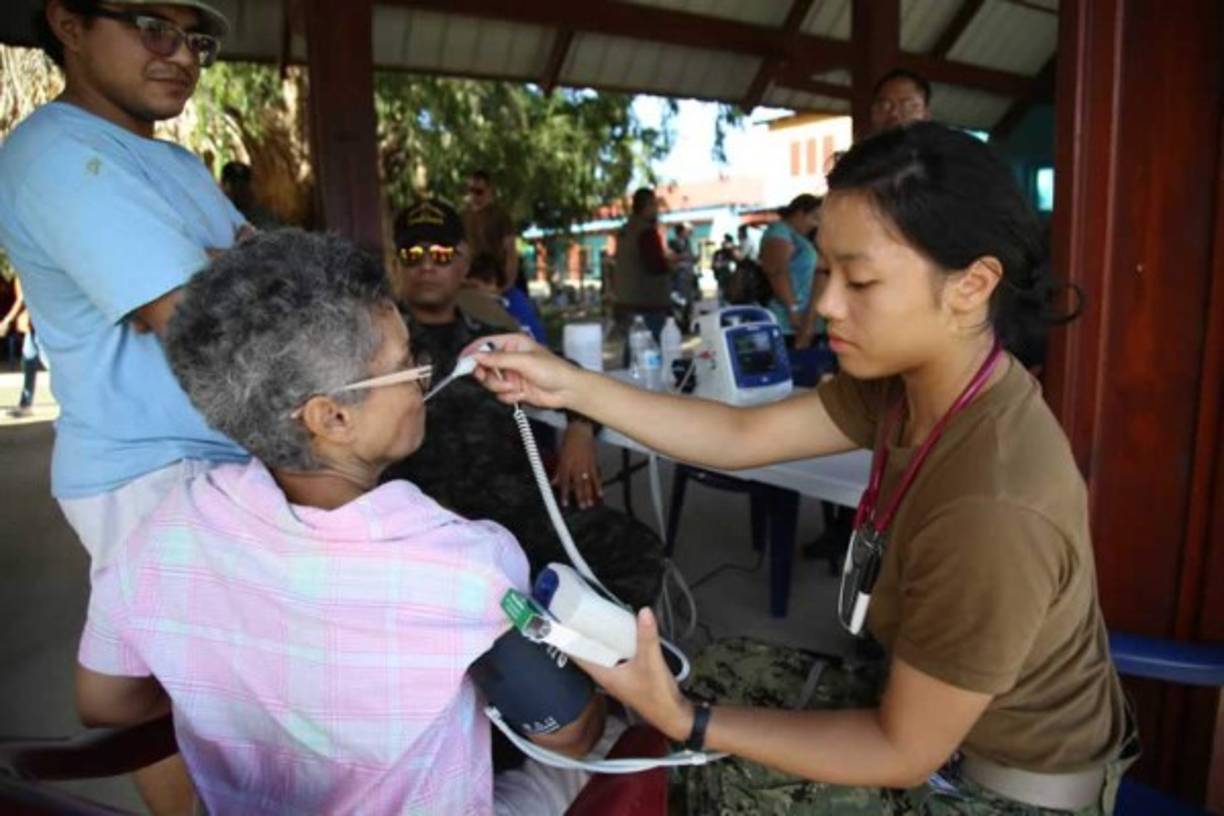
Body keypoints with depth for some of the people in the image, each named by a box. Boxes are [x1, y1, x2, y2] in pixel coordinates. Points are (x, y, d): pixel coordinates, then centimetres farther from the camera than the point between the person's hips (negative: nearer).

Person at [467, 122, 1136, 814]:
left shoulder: (991, 512, -38)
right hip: (937, 705, 6)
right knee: (722, 676, 10)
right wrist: (570, 386, -12)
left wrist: (684, 721, -26)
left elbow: (902, 751, -26)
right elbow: (741, 437, -8)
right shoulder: (911, 376, -14)